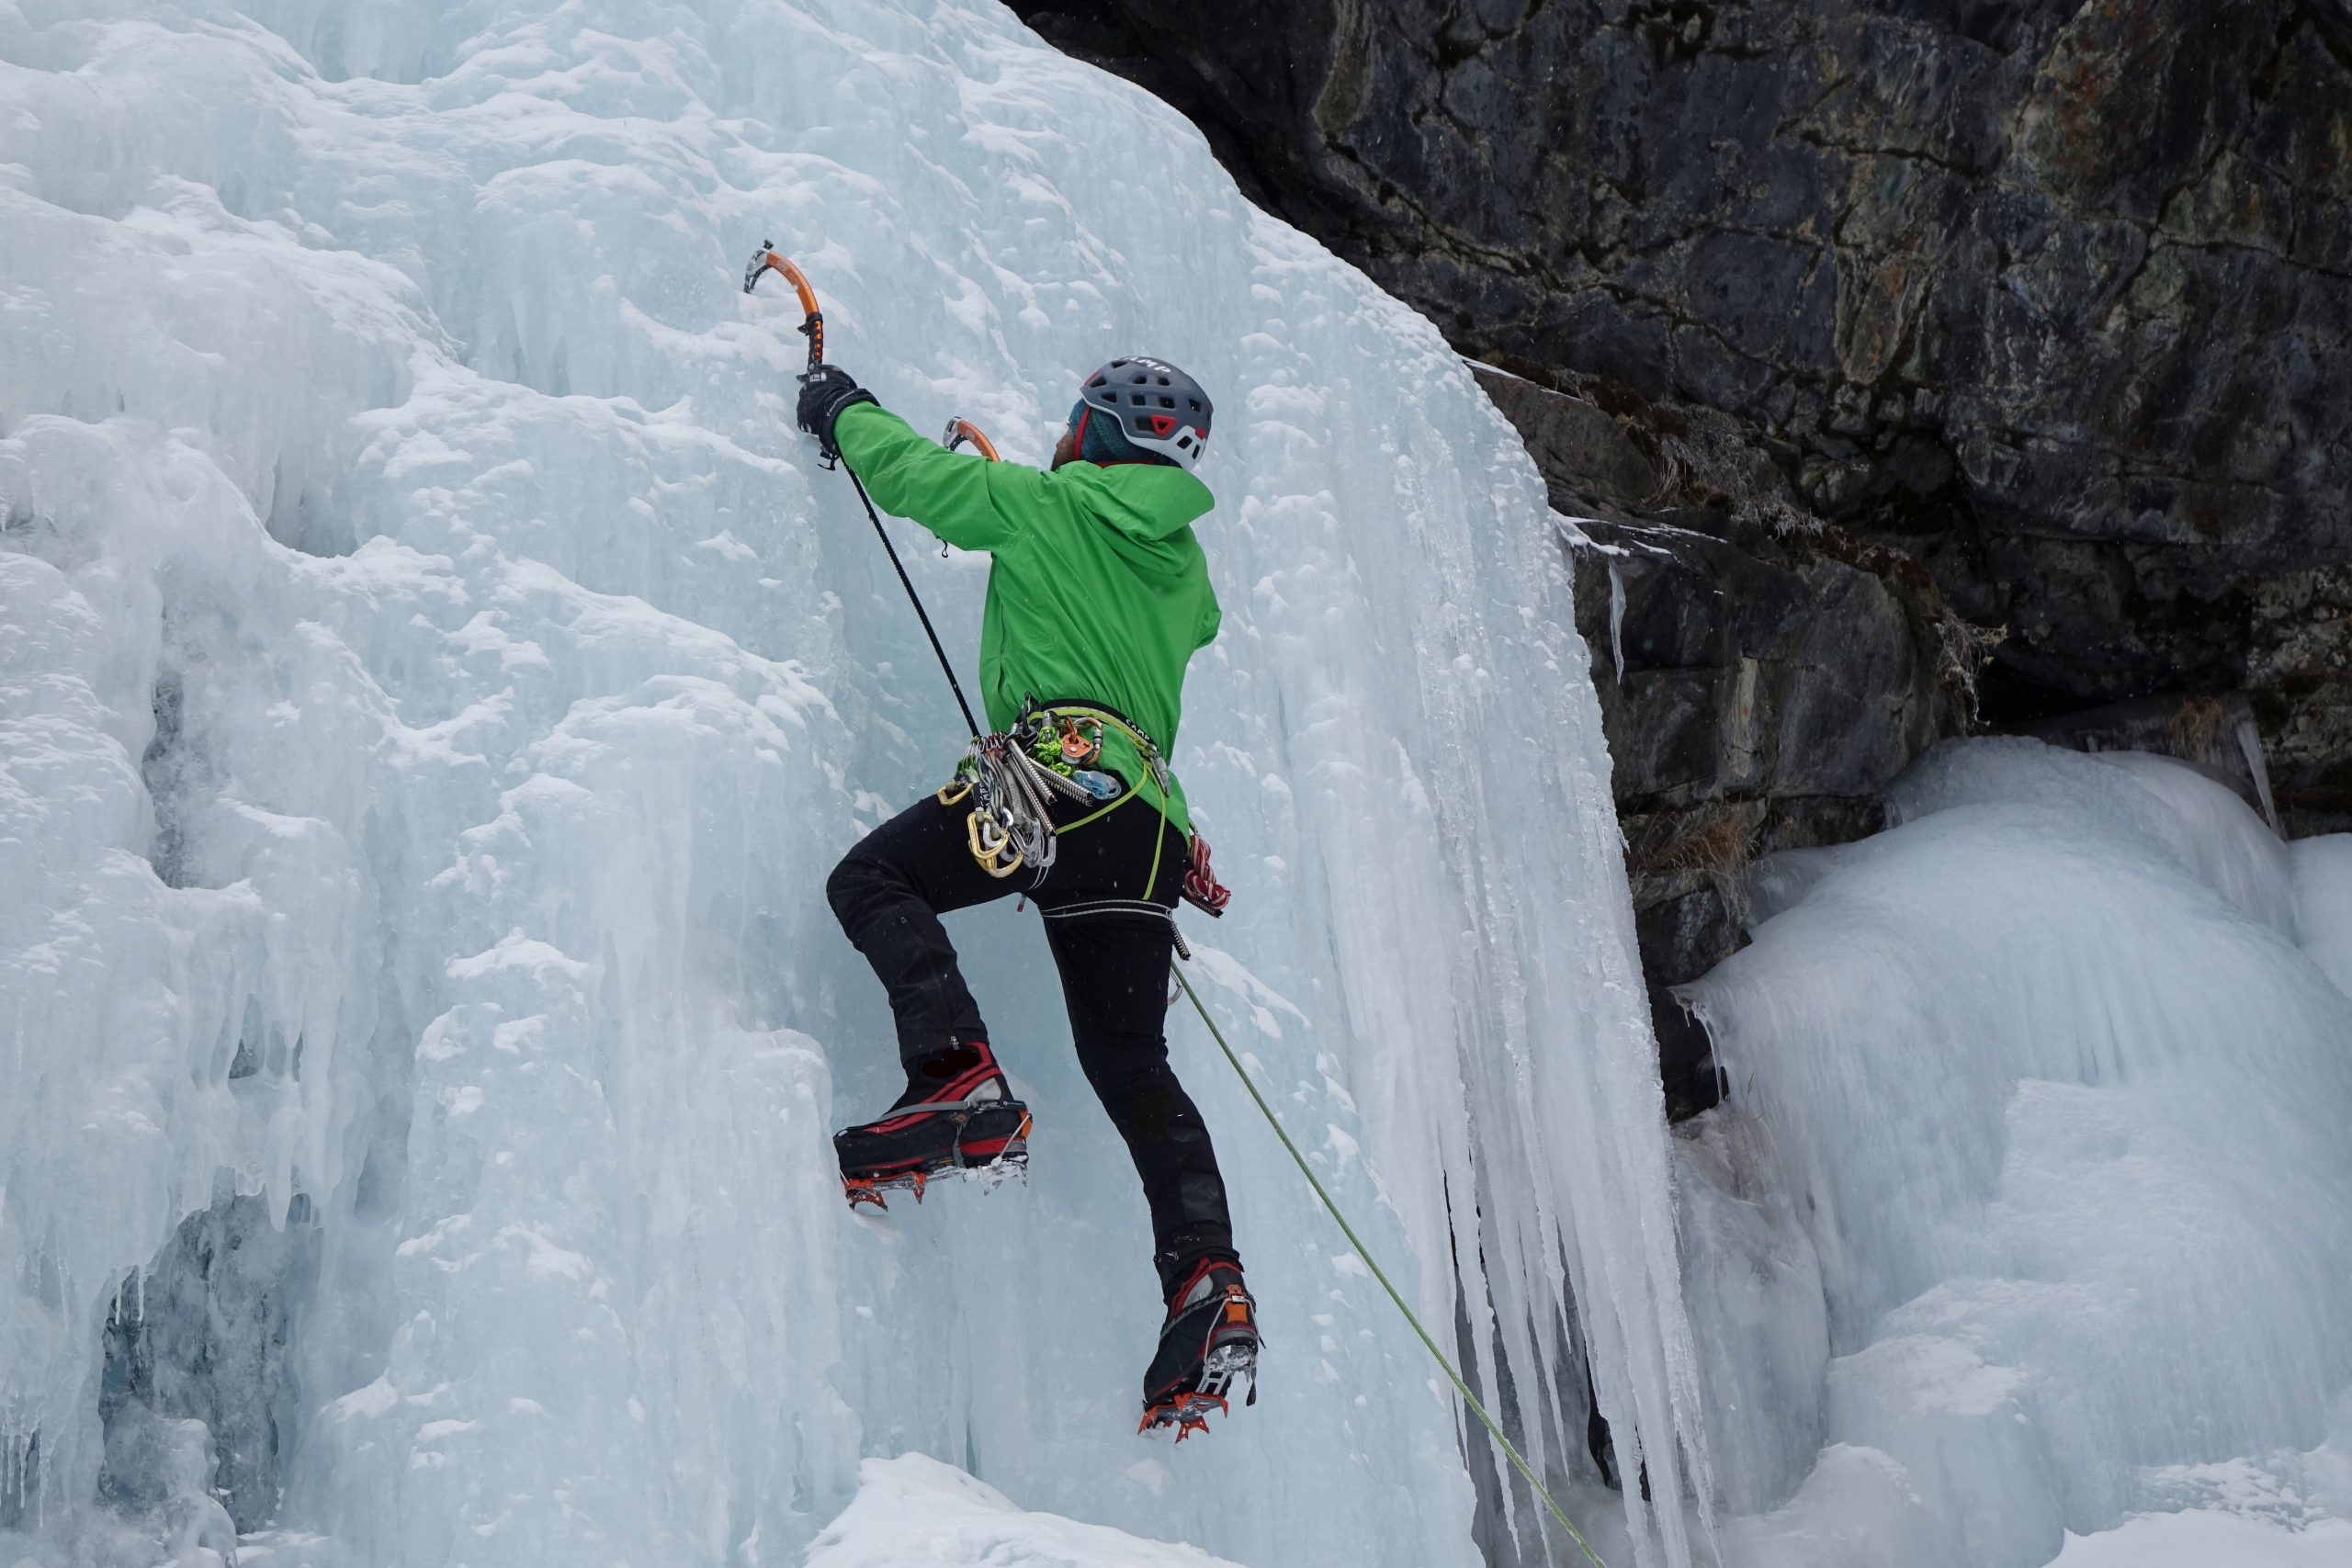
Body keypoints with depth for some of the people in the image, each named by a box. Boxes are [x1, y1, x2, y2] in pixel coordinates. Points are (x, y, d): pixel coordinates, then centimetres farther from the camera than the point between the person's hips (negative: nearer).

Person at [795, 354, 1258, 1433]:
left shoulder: (1047, 505, 9)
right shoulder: (1183, 563, 27)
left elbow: (906, 470, 17)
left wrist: (842, 409, 39)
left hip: (1062, 773, -7)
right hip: (1150, 817, 7)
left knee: (871, 878, -1)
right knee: (1132, 1063, 6)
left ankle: (958, 1081, -22)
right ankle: (1208, 1281, -7)